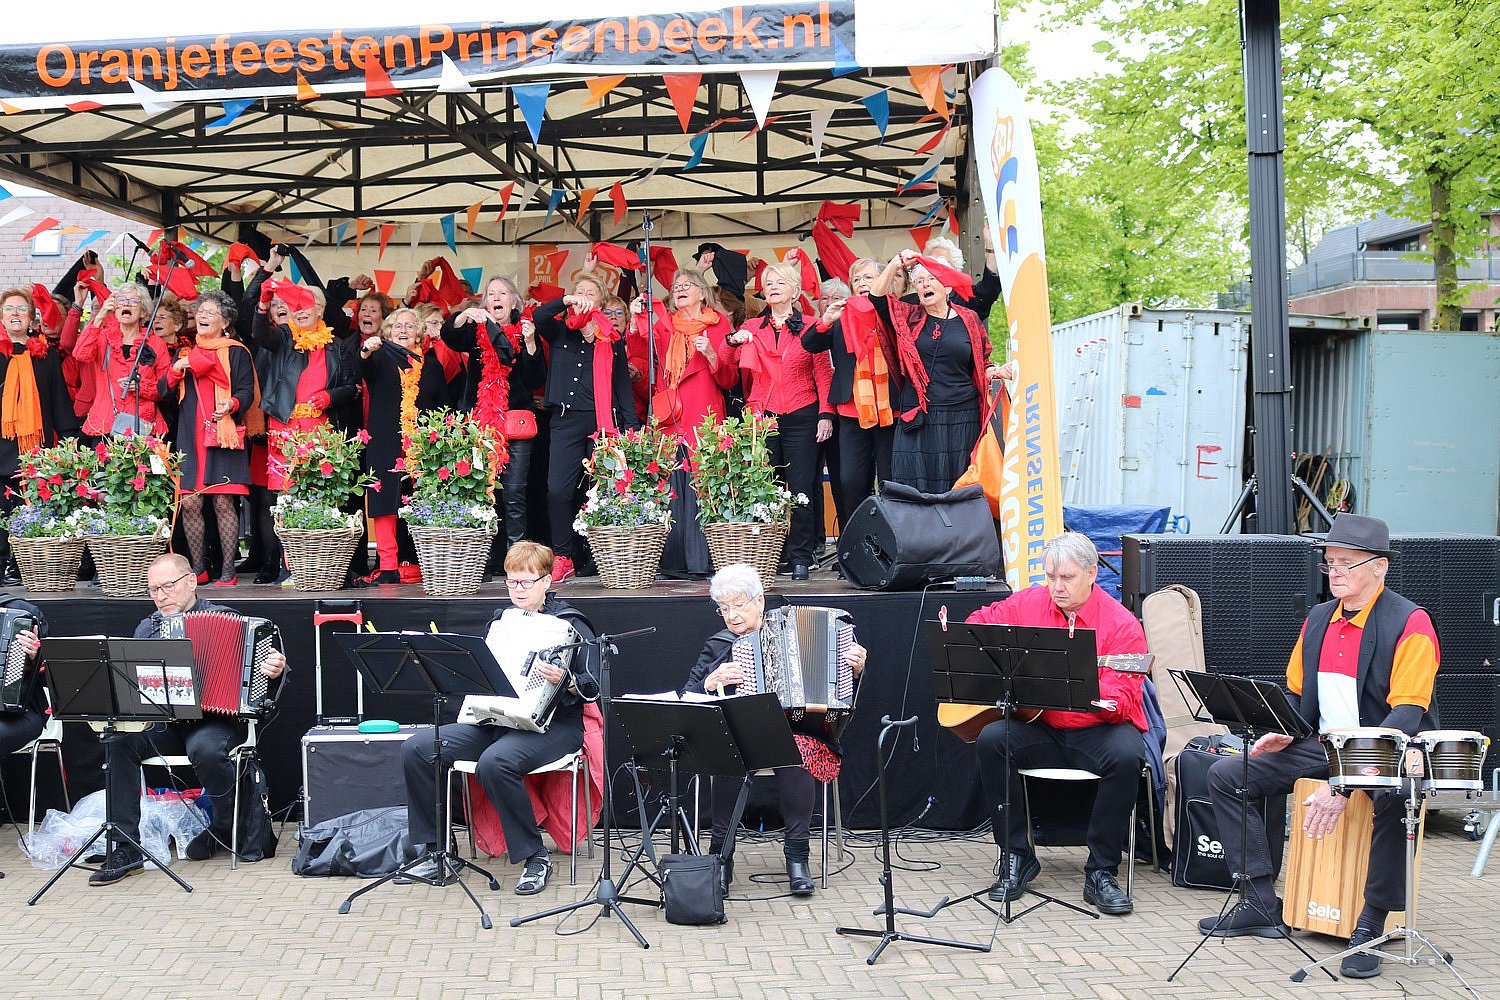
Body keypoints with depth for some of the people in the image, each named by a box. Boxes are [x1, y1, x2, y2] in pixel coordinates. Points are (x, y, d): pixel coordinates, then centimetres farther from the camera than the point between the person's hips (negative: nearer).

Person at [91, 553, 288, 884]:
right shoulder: (148, 627, 15)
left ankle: (226, 828, -5)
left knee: (205, 748, -36)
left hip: (216, 719, -4)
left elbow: (259, 665, 1)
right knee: (119, 740, -25)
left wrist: (275, 670, -22)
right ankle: (124, 850, -20)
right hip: (162, 724, 4)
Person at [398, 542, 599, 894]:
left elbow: (593, 686, -10)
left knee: (494, 762, -38)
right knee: (415, 749, -12)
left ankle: (536, 857, -20)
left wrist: (565, 681, -30)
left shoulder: (570, 624, -2)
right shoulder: (501, 620, 18)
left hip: (552, 725, -7)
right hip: (494, 719, 7)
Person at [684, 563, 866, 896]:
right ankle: (721, 854, -22)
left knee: (795, 749, -36)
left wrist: (855, 668, -6)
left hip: (799, 728, 0)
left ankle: (797, 854, -22)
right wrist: (712, 683, -10)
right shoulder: (718, 645, 15)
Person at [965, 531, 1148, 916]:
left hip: (1097, 730, -3)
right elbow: (980, 623, 19)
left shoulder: (1121, 624, -10)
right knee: (991, 740, -24)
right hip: (1040, 729, 3)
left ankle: (1101, 872, -19)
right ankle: (1017, 858, -11)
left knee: (1126, 755, -34)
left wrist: (1093, 693, -39)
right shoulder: (1028, 604, 4)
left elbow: (1124, 700, -16)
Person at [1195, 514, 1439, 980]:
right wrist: (1283, 733, -5)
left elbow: (1406, 714, -21)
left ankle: (1370, 925, -23)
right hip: (1323, 746, 7)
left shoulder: (1410, 623, -12)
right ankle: (1262, 905, -1)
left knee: (1394, 795, -40)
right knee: (1224, 774, -6)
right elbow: (1294, 692, 19)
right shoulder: (1318, 618, 10)